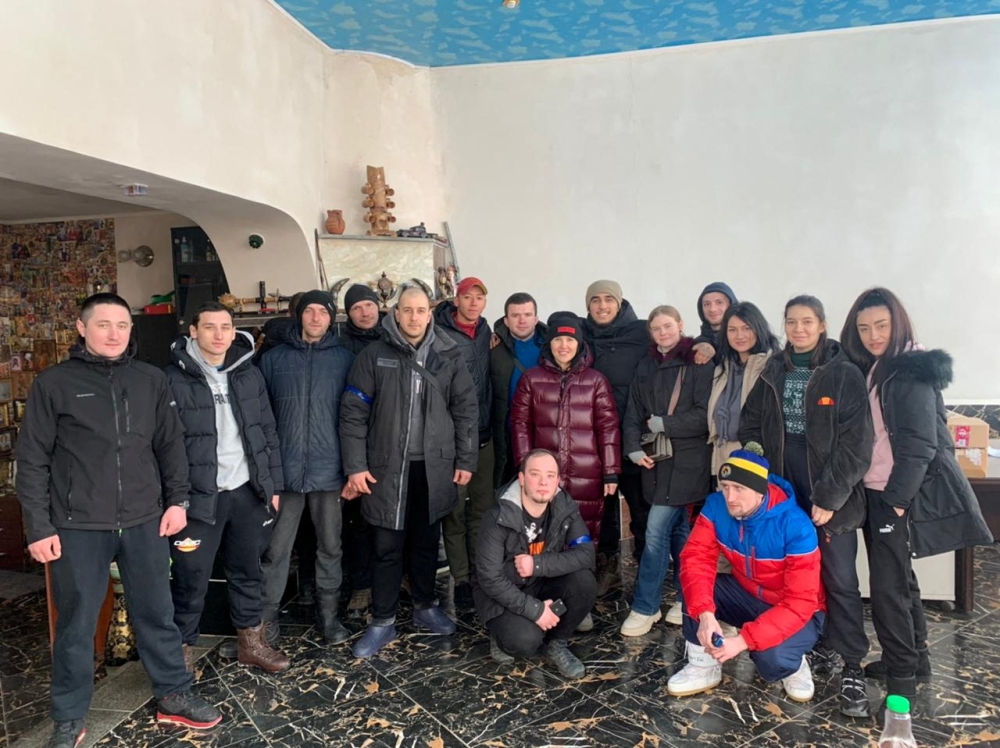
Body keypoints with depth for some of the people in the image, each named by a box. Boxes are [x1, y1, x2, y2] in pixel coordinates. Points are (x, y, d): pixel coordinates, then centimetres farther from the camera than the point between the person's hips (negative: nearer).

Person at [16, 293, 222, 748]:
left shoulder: (151, 380, 6)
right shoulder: (54, 384, -2)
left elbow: (171, 444, 10)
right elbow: (32, 461, -2)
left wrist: (177, 500, 2)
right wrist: (38, 527, -5)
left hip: (145, 522, 3)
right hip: (78, 527, -2)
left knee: (157, 614, 13)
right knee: (76, 625, 10)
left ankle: (173, 696, 29)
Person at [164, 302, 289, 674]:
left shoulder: (250, 374, 5)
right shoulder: (175, 380, -9)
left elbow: (268, 432, 9)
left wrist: (273, 484, 7)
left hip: (247, 491, 5)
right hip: (200, 496, -4)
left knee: (247, 571, 17)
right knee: (191, 579, 5)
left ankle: (251, 642, 32)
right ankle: (182, 650, 24)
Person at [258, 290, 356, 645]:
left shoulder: (345, 359, 5)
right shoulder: (274, 358, 6)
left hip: (328, 469, 0)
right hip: (285, 469, 0)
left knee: (330, 547, 11)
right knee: (276, 549, 5)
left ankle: (328, 614, 26)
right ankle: (267, 617, 20)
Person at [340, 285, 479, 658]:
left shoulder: (449, 356, 2)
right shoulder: (374, 356, -3)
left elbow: (467, 409, 4)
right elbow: (353, 413, -3)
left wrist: (466, 460, 1)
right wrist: (355, 466, -7)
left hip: (435, 467, 2)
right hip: (387, 467, -1)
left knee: (427, 542, 16)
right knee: (387, 547, 6)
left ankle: (425, 607, 34)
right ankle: (382, 621, 20)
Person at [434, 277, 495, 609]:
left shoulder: (485, 330, 9)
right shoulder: (439, 333, -10)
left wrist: (488, 418, 15)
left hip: (483, 432, 6)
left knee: (483, 505, 12)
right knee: (455, 509, 2)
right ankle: (461, 579, 14)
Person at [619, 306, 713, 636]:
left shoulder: (699, 364, -6)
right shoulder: (646, 367, 11)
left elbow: (705, 415, -13)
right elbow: (633, 413, 8)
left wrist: (662, 425, -11)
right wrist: (635, 448, -6)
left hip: (688, 461, -5)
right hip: (657, 461, 5)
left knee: (657, 531, -7)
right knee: (679, 530, 14)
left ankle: (645, 607, 6)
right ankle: (685, 599, 26)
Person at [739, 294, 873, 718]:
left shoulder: (844, 375, -6)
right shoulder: (772, 374, 7)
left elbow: (855, 443, -11)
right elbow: (750, 428, 9)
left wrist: (828, 497, -15)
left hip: (831, 493, -4)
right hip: (784, 490, 4)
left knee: (839, 580, -1)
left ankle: (853, 668, 11)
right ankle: (822, 646, 28)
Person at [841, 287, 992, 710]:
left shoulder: (912, 370, -14)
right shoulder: (870, 370, 11)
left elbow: (919, 443, -19)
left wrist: (897, 498, -18)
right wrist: (882, 497, 12)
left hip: (902, 494, -8)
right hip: (877, 491, 9)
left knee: (888, 585, -4)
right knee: (898, 578, 18)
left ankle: (902, 677, 8)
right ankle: (915, 659, 32)